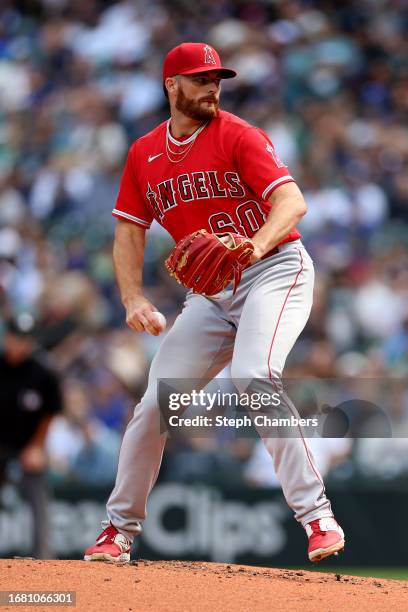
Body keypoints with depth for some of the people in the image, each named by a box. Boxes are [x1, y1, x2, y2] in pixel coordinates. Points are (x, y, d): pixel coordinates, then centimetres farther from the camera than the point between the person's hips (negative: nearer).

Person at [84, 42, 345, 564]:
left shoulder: (236, 135, -10)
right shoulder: (144, 155, 7)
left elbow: (292, 202, -21)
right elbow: (129, 231, 9)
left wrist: (253, 246, -41)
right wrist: (134, 299, -8)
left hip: (275, 271, -6)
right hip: (210, 292, 6)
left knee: (253, 376, -30)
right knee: (155, 403, 1)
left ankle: (317, 518, -28)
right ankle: (119, 529, 17)